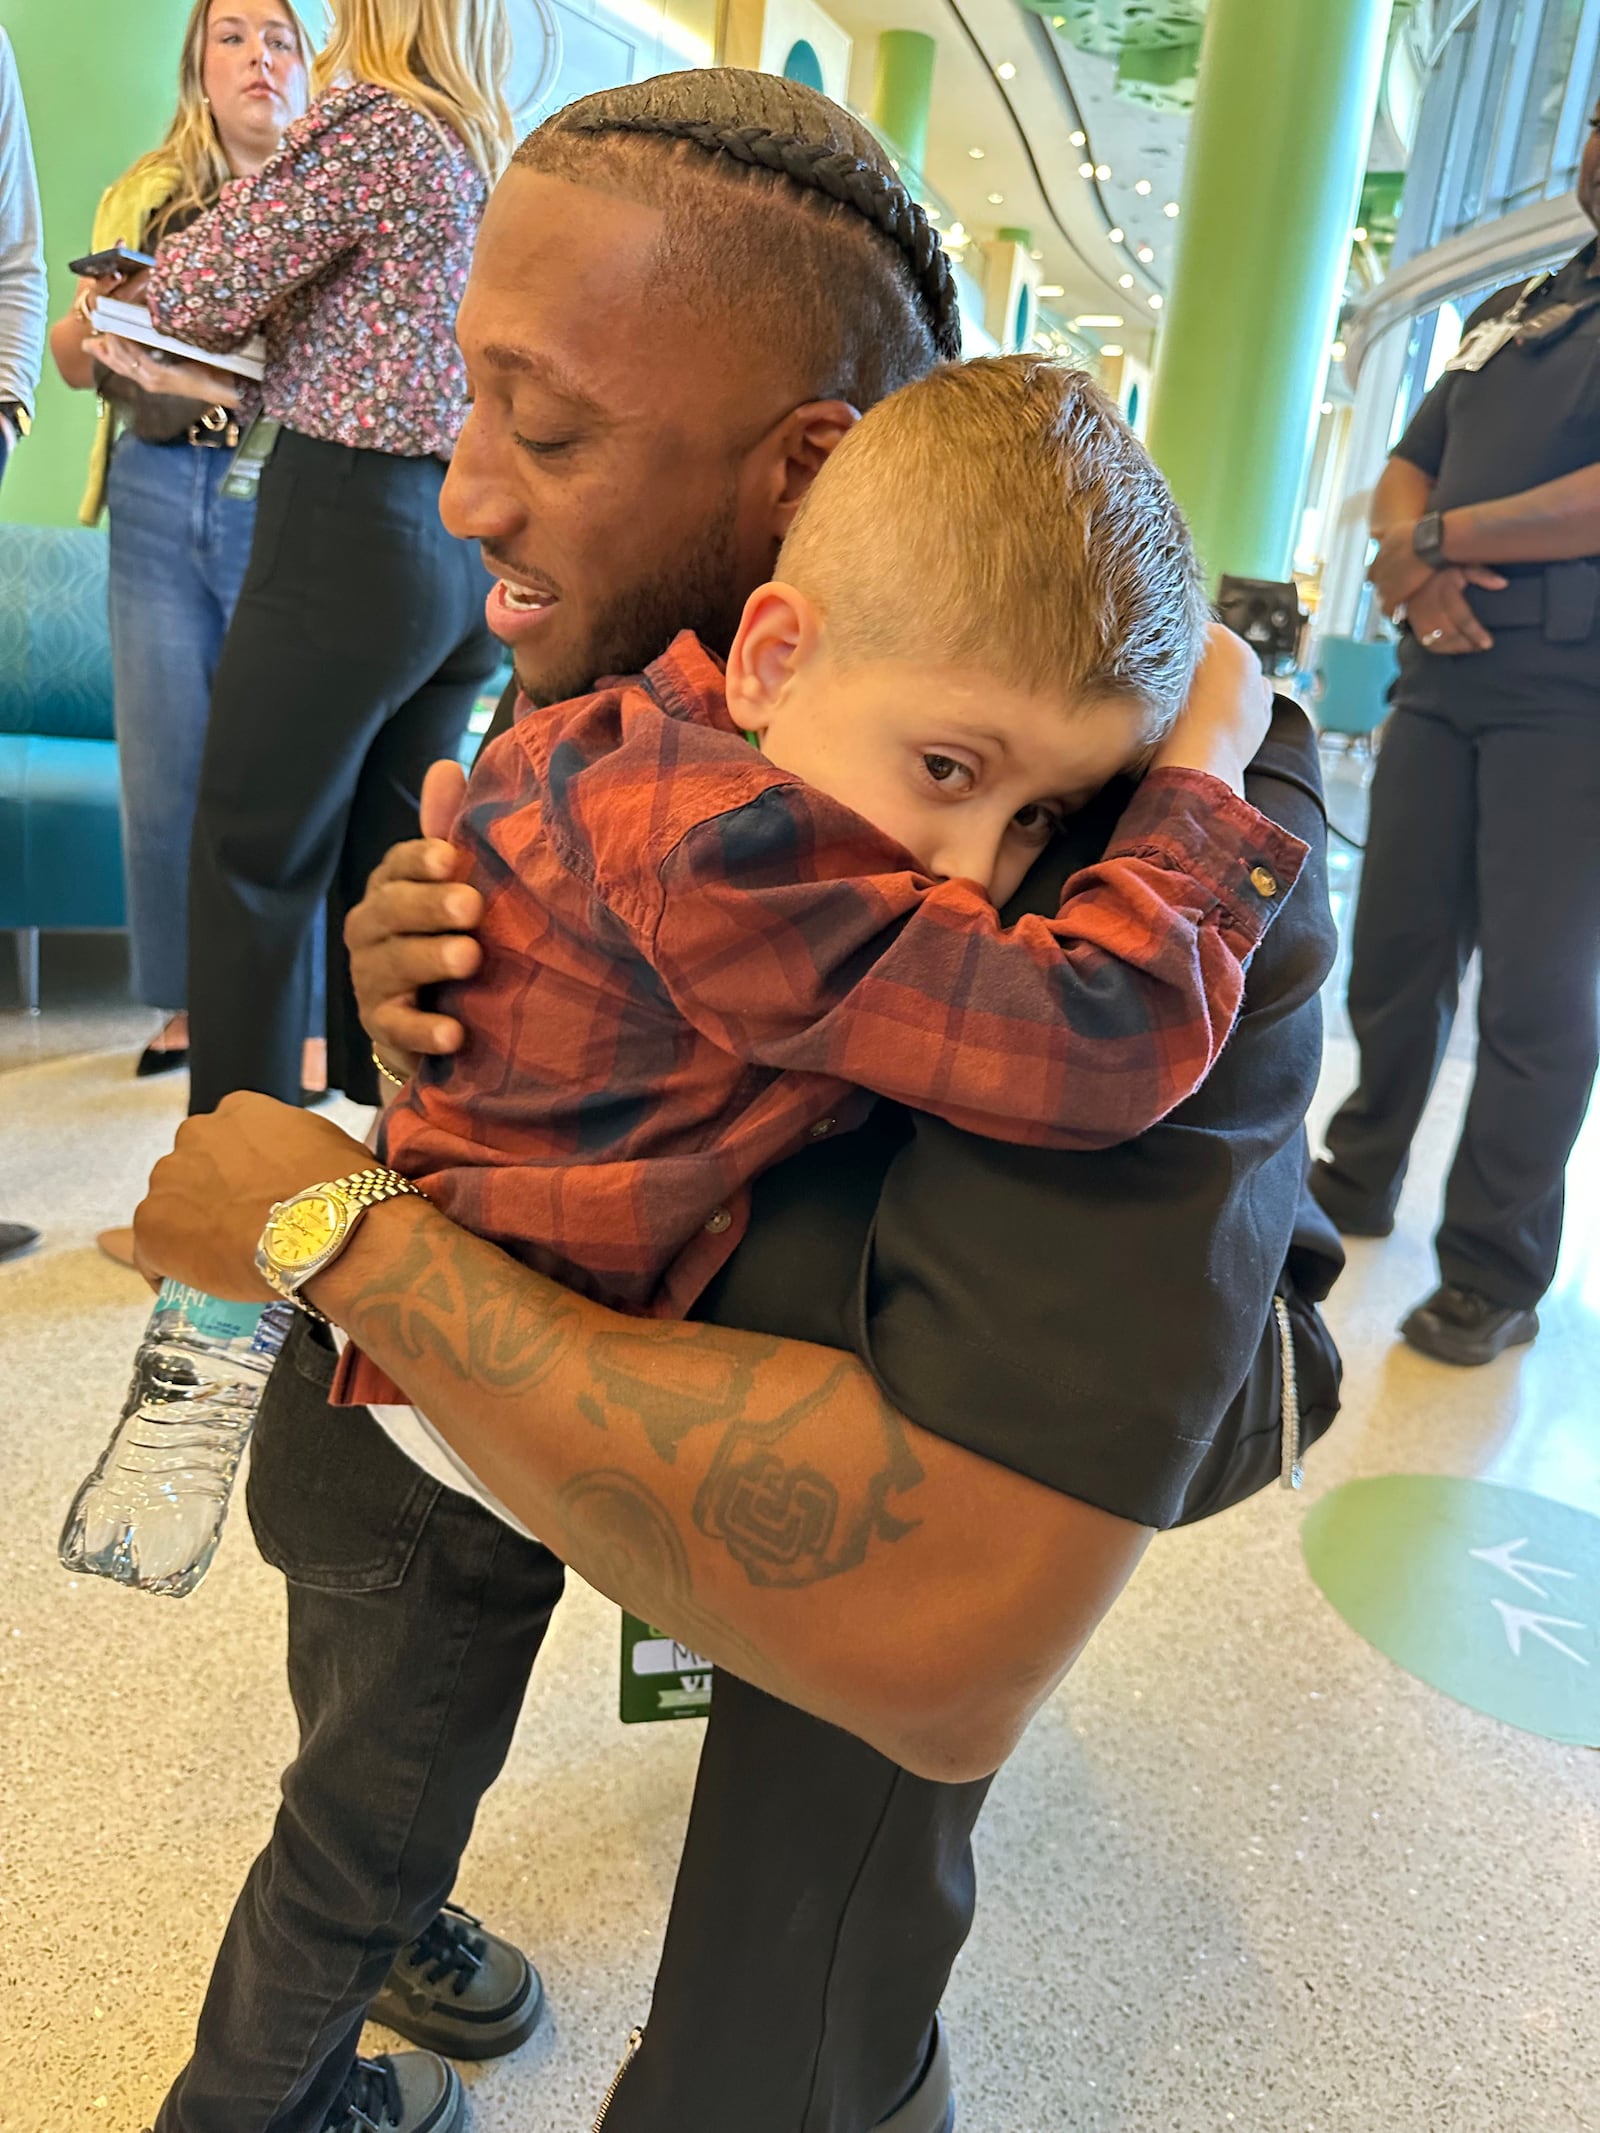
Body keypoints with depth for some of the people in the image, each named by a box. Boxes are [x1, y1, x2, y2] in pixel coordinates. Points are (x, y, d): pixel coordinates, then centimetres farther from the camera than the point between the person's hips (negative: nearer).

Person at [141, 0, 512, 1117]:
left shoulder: (369, 119, -7)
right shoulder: (498, 155, 17)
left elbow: (197, 297, -7)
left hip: (351, 525, -8)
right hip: (468, 547, 8)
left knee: (253, 865, -1)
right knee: (386, 867, 13)